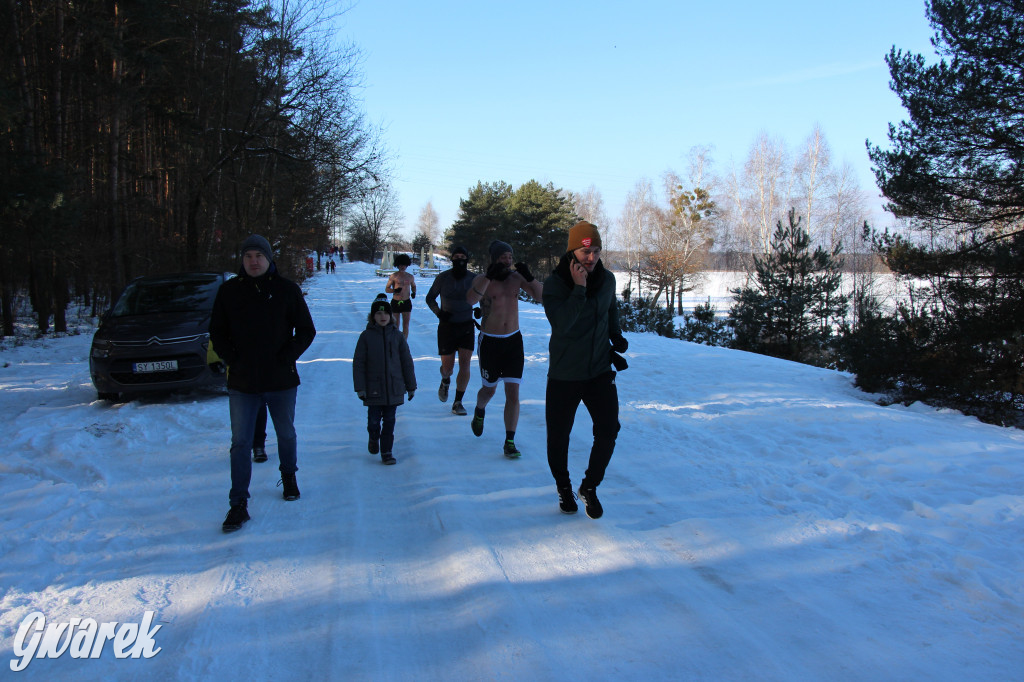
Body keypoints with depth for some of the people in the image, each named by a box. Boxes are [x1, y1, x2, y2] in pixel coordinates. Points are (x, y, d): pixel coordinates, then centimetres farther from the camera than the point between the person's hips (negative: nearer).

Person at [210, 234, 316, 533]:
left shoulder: (287, 289, -2)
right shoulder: (229, 290, 1)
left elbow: (306, 331, 1)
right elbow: (217, 332, 7)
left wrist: (287, 357, -11)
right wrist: (231, 359, -7)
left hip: (281, 380, 0)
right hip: (241, 382, 0)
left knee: (286, 434, 18)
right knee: (240, 443, 0)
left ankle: (289, 477, 43)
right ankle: (238, 505, 6)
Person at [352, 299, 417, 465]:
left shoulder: (397, 336, 3)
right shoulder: (366, 336, -2)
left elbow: (407, 362, 8)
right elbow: (358, 363, -1)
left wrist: (411, 386, 9)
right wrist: (360, 388, -7)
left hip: (394, 388, 1)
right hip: (373, 388, -1)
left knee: (389, 421, 5)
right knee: (373, 421, 3)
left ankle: (387, 451, 17)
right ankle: (374, 438, 35)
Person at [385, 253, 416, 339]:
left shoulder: (410, 277, 7)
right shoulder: (393, 276, -2)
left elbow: (413, 286, 24)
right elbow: (387, 289, -1)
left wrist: (414, 292, 2)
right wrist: (394, 290, -21)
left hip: (407, 303, 2)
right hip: (395, 302, -2)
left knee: (406, 324, -2)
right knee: (395, 324, 5)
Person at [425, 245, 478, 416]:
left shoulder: (474, 279, -4)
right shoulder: (442, 278, -6)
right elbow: (430, 298, 5)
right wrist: (439, 313, -11)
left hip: (467, 325, 1)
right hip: (447, 326, -1)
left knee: (465, 363, -10)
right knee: (447, 366, 1)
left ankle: (458, 403, -1)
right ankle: (445, 382, 39)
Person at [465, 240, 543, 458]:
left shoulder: (516, 277, 0)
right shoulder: (482, 279, -10)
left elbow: (540, 296, -6)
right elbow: (471, 299, -31)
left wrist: (529, 277, -22)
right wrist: (489, 276, -40)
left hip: (514, 340, 2)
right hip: (490, 342, -2)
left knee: (513, 392, -5)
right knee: (489, 389, 15)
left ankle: (510, 442, 1)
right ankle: (479, 413, 50)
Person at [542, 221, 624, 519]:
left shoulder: (607, 279, 2)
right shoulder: (554, 284, -12)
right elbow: (562, 324, -26)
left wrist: (616, 336, 11)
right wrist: (579, 288, -28)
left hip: (600, 371, 3)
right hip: (564, 375, -3)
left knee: (608, 432, -6)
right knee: (558, 437, 6)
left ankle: (590, 486, 17)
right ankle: (564, 488, 32)